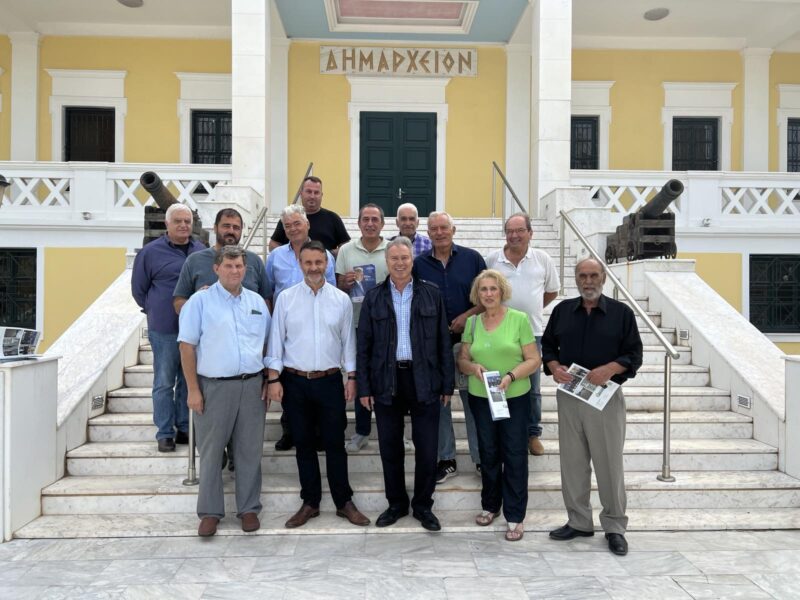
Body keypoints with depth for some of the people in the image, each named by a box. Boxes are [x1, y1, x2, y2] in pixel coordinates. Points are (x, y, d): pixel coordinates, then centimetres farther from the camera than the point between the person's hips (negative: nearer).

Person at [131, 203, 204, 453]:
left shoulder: (202, 251, 7)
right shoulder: (151, 252, -3)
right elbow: (139, 289, 6)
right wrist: (156, 311, 6)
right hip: (165, 330, -3)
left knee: (190, 381, 12)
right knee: (164, 382, 4)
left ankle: (185, 429, 24)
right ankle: (165, 433, 16)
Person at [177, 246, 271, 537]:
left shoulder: (257, 302, 9)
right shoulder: (200, 301, -2)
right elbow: (187, 346, -4)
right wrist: (193, 390, -8)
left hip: (252, 385, 3)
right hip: (214, 386, -3)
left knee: (250, 450, 10)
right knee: (210, 451, 7)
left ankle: (249, 508, 23)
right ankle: (210, 512, 21)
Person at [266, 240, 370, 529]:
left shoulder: (341, 299, 1)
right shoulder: (285, 298, -1)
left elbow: (348, 341, 4)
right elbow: (276, 340, 0)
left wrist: (351, 377, 2)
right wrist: (274, 379, -4)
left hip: (330, 381, 0)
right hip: (295, 381, 0)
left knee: (335, 443, 7)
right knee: (304, 444, 11)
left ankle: (344, 502, 21)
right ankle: (310, 502, 25)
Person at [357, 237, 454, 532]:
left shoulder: (432, 294, 2)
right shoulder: (373, 297, 3)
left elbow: (443, 341, 3)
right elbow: (363, 345, 3)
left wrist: (447, 383, 0)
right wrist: (364, 387, -1)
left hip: (424, 381, -1)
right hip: (386, 381, 1)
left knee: (427, 449, 5)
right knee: (390, 448, 11)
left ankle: (423, 505, 25)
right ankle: (396, 504, 29)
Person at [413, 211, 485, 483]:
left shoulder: (472, 258, 2)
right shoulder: (419, 263, 3)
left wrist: (467, 316, -10)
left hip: (467, 340, -1)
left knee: (473, 399, 4)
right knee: (438, 401, 8)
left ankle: (481, 457, 19)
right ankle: (446, 459, 22)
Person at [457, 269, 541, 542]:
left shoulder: (520, 319, -5)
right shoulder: (472, 322, 5)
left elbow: (534, 360, -6)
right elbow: (461, 360, 8)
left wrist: (510, 376, -21)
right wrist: (474, 367, -13)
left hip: (515, 398, -3)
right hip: (480, 398, 3)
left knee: (515, 455, 1)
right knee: (488, 453, 14)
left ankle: (515, 516, 14)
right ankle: (490, 505, 31)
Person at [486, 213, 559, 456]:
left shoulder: (542, 259, 1)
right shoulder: (492, 260, -2)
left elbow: (552, 291, 12)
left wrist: (531, 309, 7)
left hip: (532, 331, 1)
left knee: (532, 387, 10)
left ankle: (533, 433, 26)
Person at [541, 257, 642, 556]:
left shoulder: (621, 312, 0)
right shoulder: (562, 310, 8)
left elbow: (634, 354, -2)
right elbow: (548, 345, 13)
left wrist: (610, 369, -19)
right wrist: (553, 366, -7)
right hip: (568, 395, 3)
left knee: (609, 463, 4)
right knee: (573, 461, 10)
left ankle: (615, 526, 20)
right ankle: (578, 521, 25)